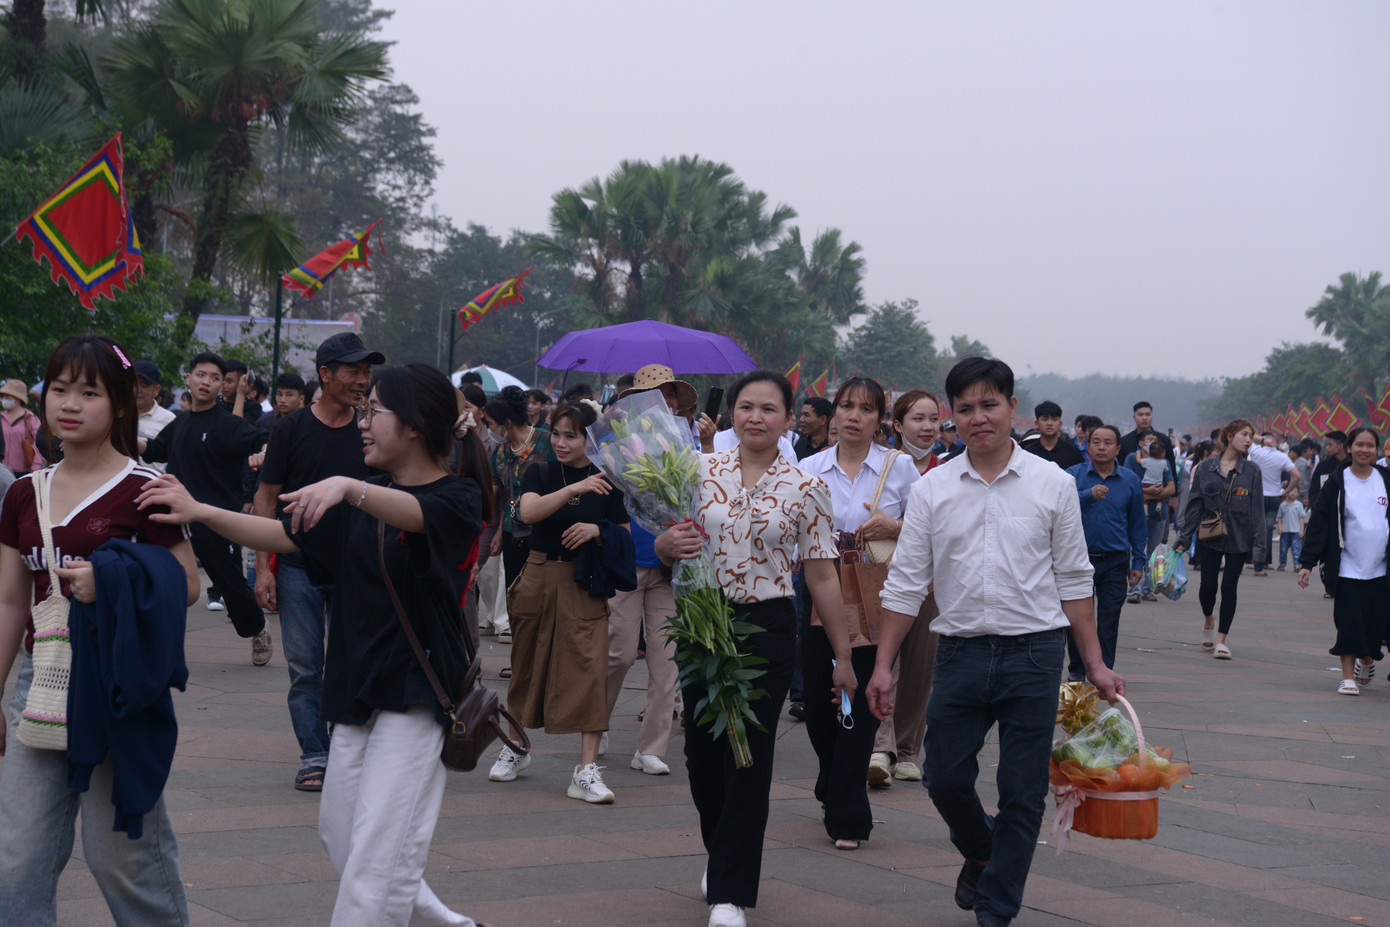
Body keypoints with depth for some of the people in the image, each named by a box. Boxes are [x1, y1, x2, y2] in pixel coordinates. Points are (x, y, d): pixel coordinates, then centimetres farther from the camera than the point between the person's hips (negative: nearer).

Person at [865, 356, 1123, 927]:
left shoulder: (1053, 484, 1)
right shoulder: (931, 490, 3)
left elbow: (1073, 581, 5)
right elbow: (905, 584, 4)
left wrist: (1094, 664, 2)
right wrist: (883, 664, 0)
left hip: (1034, 651, -1)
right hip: (960, 651, 1)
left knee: (1023, 794, 3)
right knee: (945, 779, 5)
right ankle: (981, 852, 36)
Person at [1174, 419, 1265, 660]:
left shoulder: (1252, 470, 0)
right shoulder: (1205, 468, 1)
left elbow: (1257, 509, -1)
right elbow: (1194, 504, 5)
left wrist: (1258, 544, -7)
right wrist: (1184, 537, 2)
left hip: (1238, 538, -1)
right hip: (1210, 538, 1)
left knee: (1229, 588, -1)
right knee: (1208, 585, 0)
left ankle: (1221, 640, 9)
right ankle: (1208, 621, 32)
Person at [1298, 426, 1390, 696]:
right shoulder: (1337, 482, -1)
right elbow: (1319, 523, -3)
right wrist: (1307, 562, -9)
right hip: (1348, 567, -2)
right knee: (1348, 623, -4)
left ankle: (1367, 660, 34)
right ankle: (1348, 677, 6)